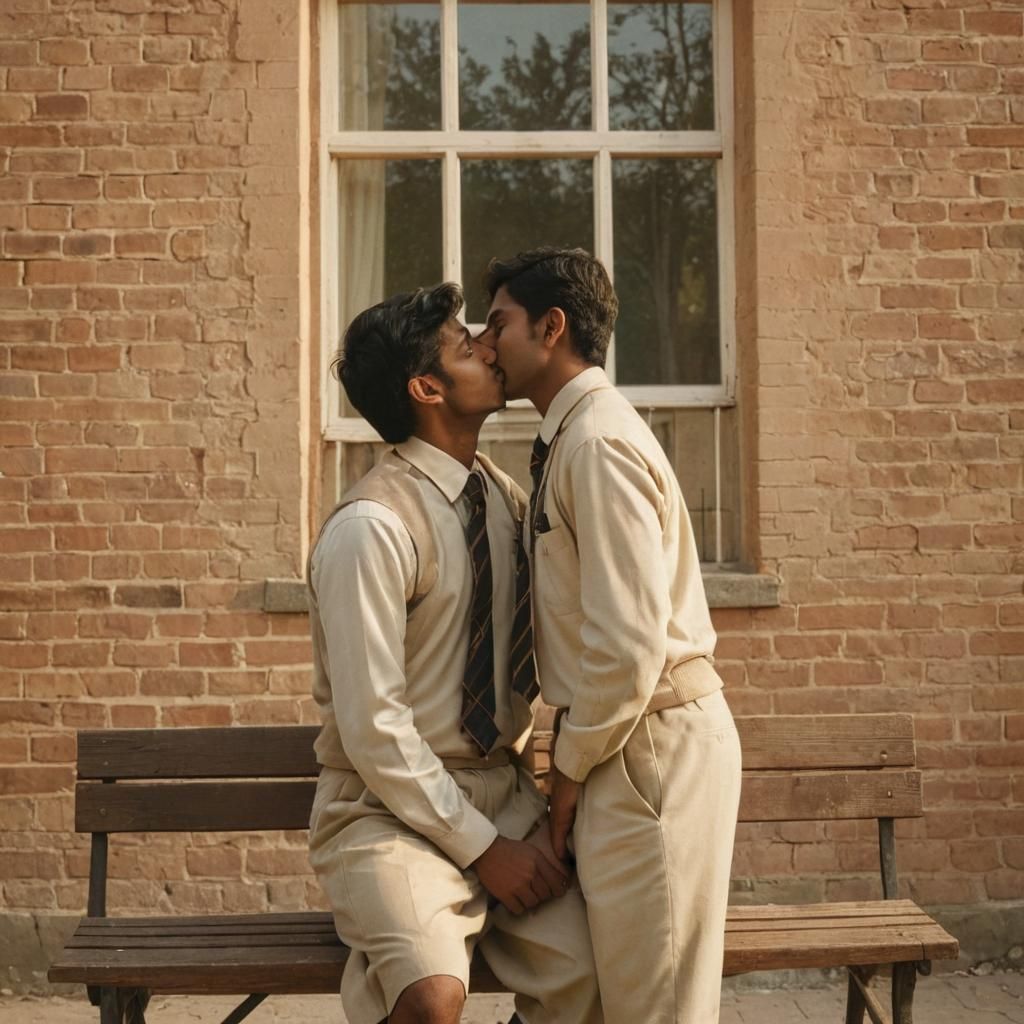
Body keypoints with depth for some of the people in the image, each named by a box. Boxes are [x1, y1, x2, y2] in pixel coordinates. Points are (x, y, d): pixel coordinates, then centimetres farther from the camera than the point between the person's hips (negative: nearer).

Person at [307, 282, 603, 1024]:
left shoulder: (506, 497, 7)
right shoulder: (373, 527, -15)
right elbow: (372, 729, -17)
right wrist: (481, 847, -13)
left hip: (505, 789, 6)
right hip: (393, 807, -6)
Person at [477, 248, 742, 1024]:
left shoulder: (597, 442, -16)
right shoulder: (576, 436, 14)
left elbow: (630, 640, -22)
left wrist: (572, 764, -10)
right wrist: (576, 752, 15)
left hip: (649, 742, -10)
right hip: (634, 737, 10)